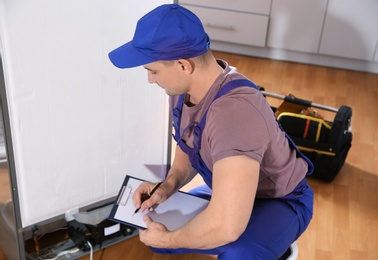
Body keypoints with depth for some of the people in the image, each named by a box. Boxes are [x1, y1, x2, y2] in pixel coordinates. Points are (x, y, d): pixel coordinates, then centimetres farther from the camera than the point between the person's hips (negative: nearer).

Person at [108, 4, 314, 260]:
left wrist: (167, 239, -26)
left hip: (280, 201, -8)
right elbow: (189, 146, 8)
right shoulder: (184, 87, -12)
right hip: (231, 191, 8)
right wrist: (168, 186, -11)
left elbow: (226, 225, -46)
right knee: (152, 233, 8)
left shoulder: (235, 111, -39)